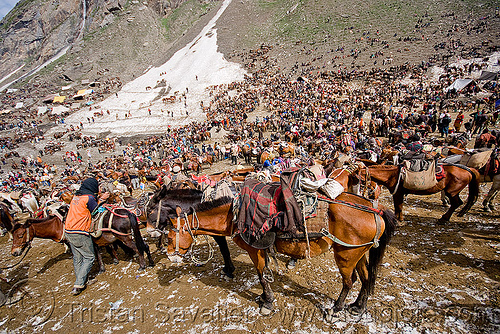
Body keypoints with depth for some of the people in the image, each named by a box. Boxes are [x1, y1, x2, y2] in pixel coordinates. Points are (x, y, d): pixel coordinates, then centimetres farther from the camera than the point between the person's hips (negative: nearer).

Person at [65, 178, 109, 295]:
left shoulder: (76, 196, 12)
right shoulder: (89, 198, -12)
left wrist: (100, 199, 17)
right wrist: (102, 200, 8)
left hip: (68, 231, 9)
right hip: (80, 234, -8)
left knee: (77, 257, 17)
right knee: (89, 257, 3)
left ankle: (80, 282, 27)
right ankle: (78, 285, -1)